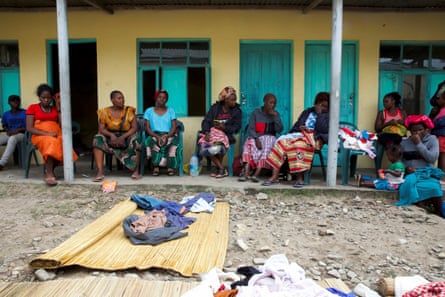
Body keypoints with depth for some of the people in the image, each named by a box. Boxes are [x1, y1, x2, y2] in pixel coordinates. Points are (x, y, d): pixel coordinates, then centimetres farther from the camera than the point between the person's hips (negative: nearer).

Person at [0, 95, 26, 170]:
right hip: (9, 134, 5)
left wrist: (18, 130, -17)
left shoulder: (25, 113, -2)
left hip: (21, 134, -4)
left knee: (12, 138, -39)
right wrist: (8, 131, -2)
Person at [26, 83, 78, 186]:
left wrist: (58, 108, 5)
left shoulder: (55, 108, 20)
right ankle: (49, 174, -33)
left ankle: (49, 168, -14)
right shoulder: (32, 108, 9)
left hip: (56, 135, 3)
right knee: (51, 142, -39)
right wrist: (47, 133, -17)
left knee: (63, 143, -33)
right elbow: (29, 128, -3)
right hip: (40, 136, -3)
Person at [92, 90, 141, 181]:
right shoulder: (104, 112, -1)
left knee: (135, 140, -33)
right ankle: (100, 172, -31)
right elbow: (101, 129, -5)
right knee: (97, 139, -26)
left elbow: (134, 127, -9)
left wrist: (123, 137, -23)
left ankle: (136, 171, -25)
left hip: (126, 137, -1)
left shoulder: (129, 110, -4)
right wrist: (111, 135, -25)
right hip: (111, 138, 2)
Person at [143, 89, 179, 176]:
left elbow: (174, 127, 4)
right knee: (150, 140, -37)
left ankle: (170, 166, -34)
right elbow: (147, 127, 3)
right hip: (154, 135, 0)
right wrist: (157, 136, -17)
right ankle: (155, 166, -35)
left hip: (168, 135, 0)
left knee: (175, 138, -36)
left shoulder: (171, 111, 15)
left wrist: (167, 136, -18)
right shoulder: (149, 111, 13)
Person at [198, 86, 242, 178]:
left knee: (218, 147, -34)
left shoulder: (237, 111, 5)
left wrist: (224, 127, -17)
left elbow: (237, 127, 0)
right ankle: (222, 169, -16)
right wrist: (206, 132, -17)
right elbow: (206, 121, 3)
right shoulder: (215, 107, 7)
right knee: (205, 146, -28)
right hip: (212, 132, 2)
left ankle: (218, 168, -9)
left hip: (226, 134, -2)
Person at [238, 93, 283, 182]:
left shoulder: (276, 114, 10)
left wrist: (275, 116, -11)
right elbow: (250, 129, -4)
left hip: (269, 137, 0)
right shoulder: (255, 112, 6)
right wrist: (256, 139, -22)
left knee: (267, 148, -34)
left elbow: (279, 130, -2)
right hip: (255, 137, 0)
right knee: (249, 145, -33)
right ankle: (246, 173, -45)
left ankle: (256, 174, -46)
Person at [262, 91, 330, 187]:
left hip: (314, 138, -5)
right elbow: (296, 125, 20)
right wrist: (300, 127, -2)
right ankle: (274, 177, -29)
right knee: (282, 141, -24)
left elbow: (324, 129, -9)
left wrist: (319, 114, -7)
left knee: (299, 144, -38)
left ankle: (300, 178, -32)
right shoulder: (307, 111, 24)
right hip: (299, 134, 5)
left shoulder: (327, 115, 10)